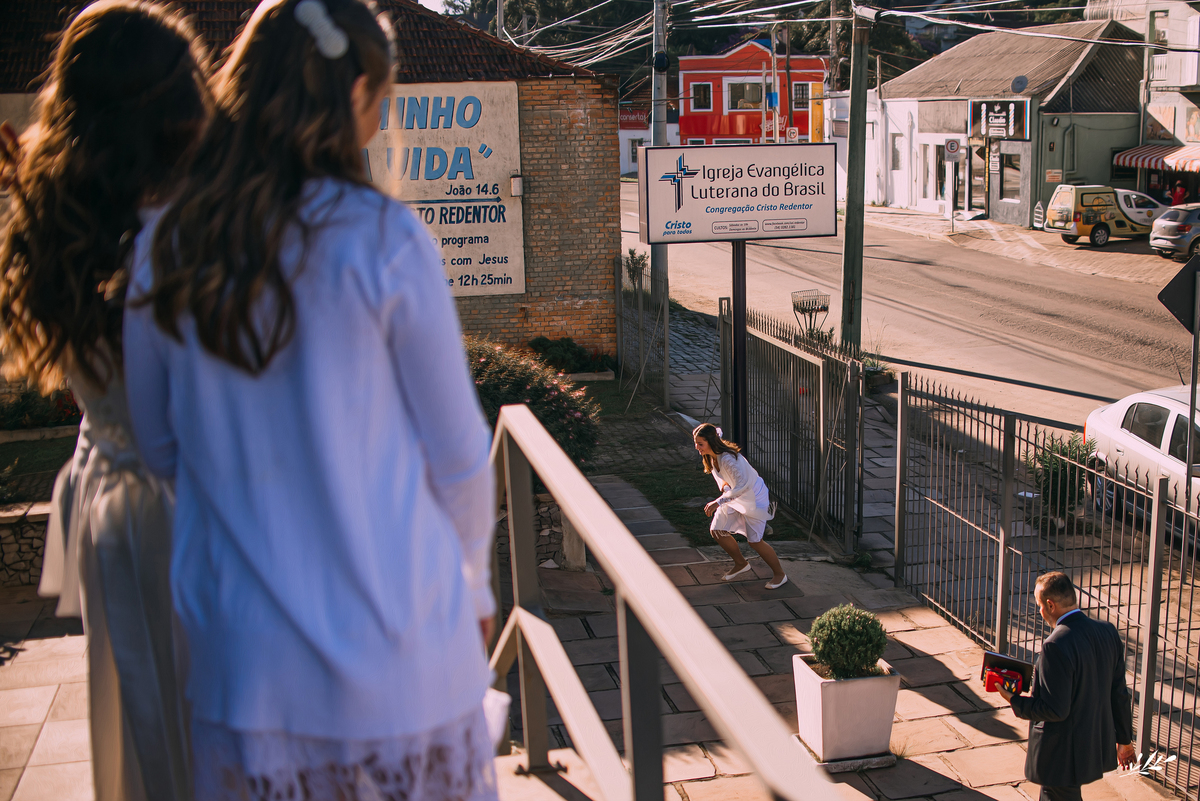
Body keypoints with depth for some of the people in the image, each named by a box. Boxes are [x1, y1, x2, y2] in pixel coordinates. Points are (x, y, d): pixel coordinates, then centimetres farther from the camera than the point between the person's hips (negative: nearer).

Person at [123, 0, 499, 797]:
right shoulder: (382, 240, -15)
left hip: (235, 650, 4)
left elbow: (159, 444, 8)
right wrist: (474, 580, 9)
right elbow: (457, 452, -7)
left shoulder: (164, 247, -3)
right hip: (390, 641, -4)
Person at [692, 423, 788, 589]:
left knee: (754, 540, -5)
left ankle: (780, 574, 16)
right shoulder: (711, 455, -8)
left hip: (754, 496, -8)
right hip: (734, 495, 9)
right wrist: (724, 486, 6)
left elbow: (742, 485, -41)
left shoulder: (727, 459, -35)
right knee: (717, 531, 3)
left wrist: (719, 502, -43)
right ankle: (741, 564, 26)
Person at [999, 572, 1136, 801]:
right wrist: (1123, 739, 18)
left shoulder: (1056, 646, -27)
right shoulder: (1108, 632, -2)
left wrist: (1014, 700, -10)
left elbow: (1055, 710, -25)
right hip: (1097, 747, 8)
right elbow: (1119, 695, 6)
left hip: (1062, 755, -8)